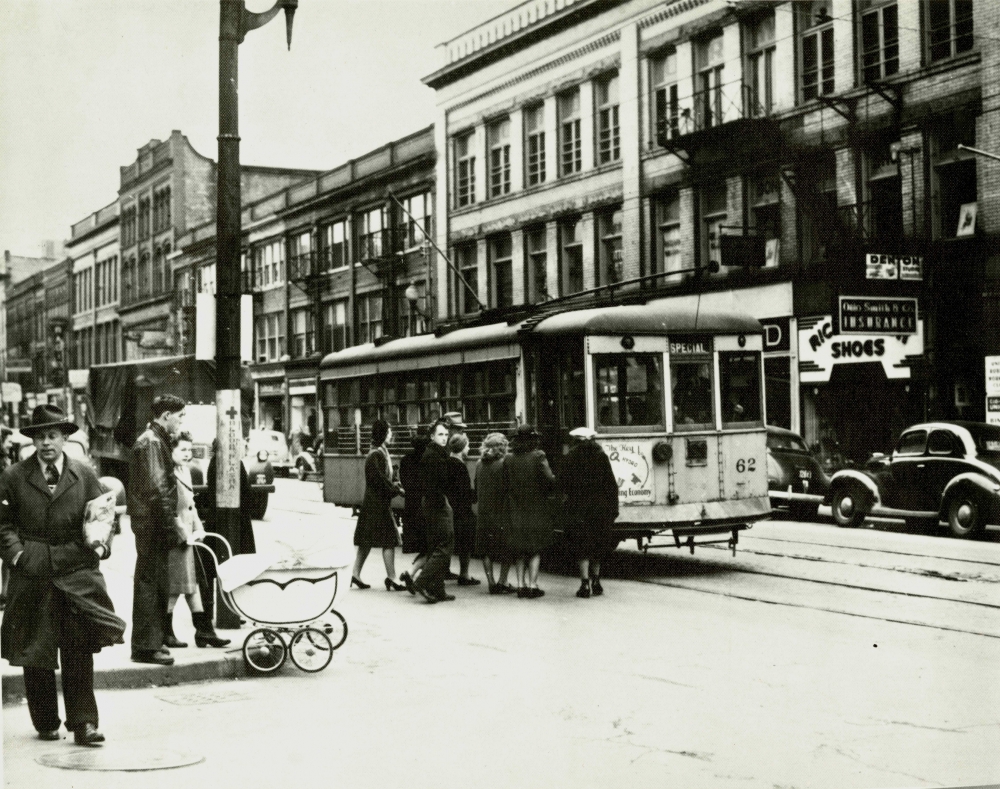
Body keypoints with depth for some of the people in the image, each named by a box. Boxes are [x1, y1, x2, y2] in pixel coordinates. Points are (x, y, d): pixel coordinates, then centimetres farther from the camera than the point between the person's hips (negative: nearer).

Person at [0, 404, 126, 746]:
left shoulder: (84, 475, 7)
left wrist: (99, 546, -5)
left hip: (78, 571, 0)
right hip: (32, 574, 0)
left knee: (80, 653, -4)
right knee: (35, 655, 6)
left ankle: (83, 723, 0)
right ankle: (46, 723, 20)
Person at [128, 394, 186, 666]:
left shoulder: (157, 440, 17)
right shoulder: (151, 442, -15)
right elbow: (156, 488, -22)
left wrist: (172, 523, 18)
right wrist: (171, 526, -20)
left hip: (153, 523, 10)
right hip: (152, 523, -10)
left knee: (157, 582, 17)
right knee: (149, 582, -6)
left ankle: (158, 635, 26)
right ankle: (145, 646, -2)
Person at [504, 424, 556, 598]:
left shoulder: (509, 459, 1)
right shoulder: (538, 457, -11)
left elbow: (506, 483, 2)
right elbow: (549, 480, -15)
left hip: (517, 510, 3)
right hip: (537, 509, -3)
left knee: (520, 551, 12)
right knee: (536, 550, 5)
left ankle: (521, 584, 9)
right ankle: (532, 584, 0)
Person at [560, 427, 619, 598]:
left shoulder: (570, 459, -3)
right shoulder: (601, 457, 2)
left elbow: (563, 484, -1)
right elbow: (611, 484, 1)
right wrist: (613, 507, 5)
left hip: (578, 509, -2)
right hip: (600, 508, 2)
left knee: (582, 547, 2)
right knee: (598, 546, 16)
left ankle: (585, 583, -8)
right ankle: (596, 581, 19)